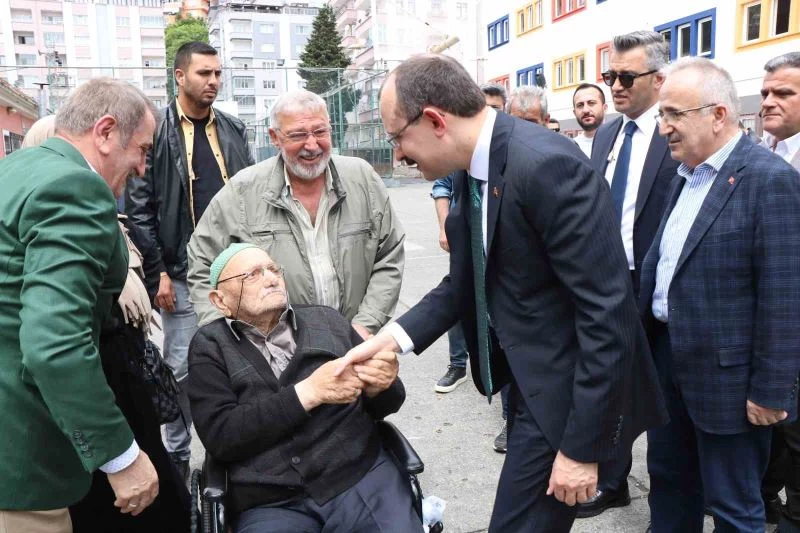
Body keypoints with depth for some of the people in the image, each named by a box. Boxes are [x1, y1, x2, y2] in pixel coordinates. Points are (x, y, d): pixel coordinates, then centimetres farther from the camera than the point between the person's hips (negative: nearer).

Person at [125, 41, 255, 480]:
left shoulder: (233, 130, 11)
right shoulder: (156, 132, -3)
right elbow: (138, 209, -5)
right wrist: (157, 271, -10)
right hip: (183, 274, -4)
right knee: (182, 368, 4)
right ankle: (177, 458, 23)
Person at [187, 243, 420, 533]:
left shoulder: (328, 320, 10)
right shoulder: (209, 346, 5)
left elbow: (380, 407, 15)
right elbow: (219, 435, -7)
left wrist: (379, 386, -9)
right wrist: (308, 392, -15)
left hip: (362, 475, 2)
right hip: (271, 503, -1)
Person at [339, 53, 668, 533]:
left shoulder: (547, 166, -25)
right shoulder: (473, 166, 2)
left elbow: (607, 312, -25)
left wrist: (581, 446, -20)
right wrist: (393, 336, -3)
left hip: (566, 391, -8)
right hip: (527, 380, 9)